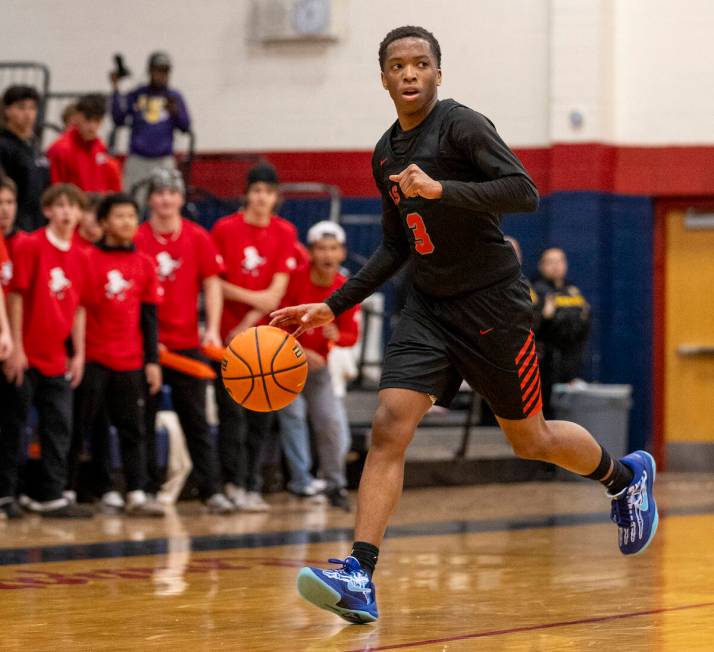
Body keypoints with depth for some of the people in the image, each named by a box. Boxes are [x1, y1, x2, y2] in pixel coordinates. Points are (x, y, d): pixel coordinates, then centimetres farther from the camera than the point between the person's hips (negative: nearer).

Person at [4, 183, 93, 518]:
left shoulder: (79, 257, 8)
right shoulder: (30, 246, -9)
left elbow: (78, 308, 12)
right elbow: (16, 296, -9)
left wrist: (79, 354, 8)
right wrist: (15, 347, -12)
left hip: (57, 359, 6)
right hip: (26, 356, -6)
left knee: (59, 428, 6)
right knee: (15, 425, 1)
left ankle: (50, 496, 12)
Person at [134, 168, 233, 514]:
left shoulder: (198, 238, 2)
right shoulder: (137, 239, -3)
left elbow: (212, 284, 2)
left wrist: (212, 328, -9)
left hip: (187, 342, 1)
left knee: (196, 419, 1)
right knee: (144, 420, 4)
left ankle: (211, 490, 0)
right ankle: (147, 489, 12)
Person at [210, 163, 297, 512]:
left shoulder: (285, 233, 4)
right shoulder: (225, 228, -2)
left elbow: (276, 293, -1)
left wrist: (247, 325, -9)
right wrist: (253, 297, -9)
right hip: (229, 333, -2)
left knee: (261, 416, 2)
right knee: (232, 411, -6)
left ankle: (252, 486, 9)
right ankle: (233, 483, 1)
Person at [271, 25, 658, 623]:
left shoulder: (461, 125, -13)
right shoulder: (386, 153, 10)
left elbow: (524, 193, -24)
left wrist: (441, 190, -34)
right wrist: (332, 307, 12)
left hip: (492, 303, -5)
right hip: (429, 306, 6)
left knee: (530, 440, 9)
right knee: (389, 426, -14)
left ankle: (626, 477, 39)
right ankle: (359, 580, -20)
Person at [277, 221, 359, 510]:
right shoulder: (295, 279, -18)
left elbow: (352, 335, -2)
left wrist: (336, 336, -25)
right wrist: (300, 353, -18)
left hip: (317, 363, 4)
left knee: (332, 422, 0)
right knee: (293, 413, -15)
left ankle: (335, 485, 13)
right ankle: (302, 483, -12)